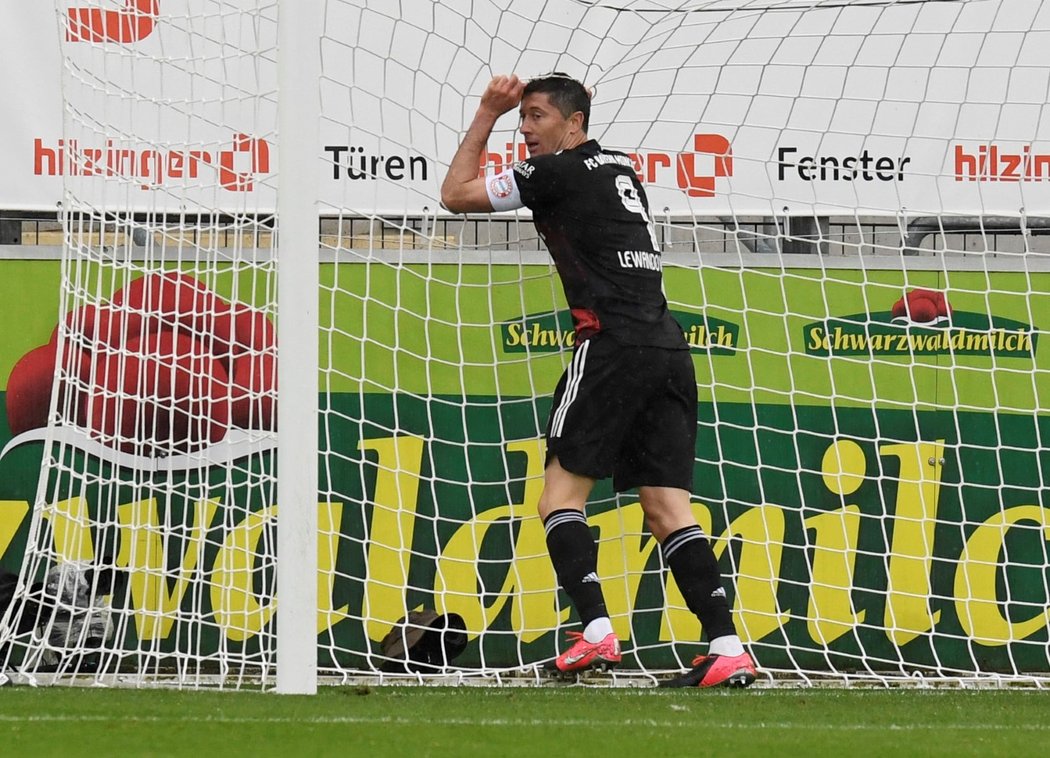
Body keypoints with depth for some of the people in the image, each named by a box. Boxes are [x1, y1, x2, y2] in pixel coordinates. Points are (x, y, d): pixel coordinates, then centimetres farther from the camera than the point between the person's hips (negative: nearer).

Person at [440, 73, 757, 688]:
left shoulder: (559, 172, -1)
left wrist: (486, 116, 16)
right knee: (666, 505, 2)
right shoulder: (622, 168, 21)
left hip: (613, 344, -7)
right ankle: (728, 649, -10)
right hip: (669, 349, 7)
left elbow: (456, 194, 8)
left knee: (560, 493, -1)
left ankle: (597, 632, -16)